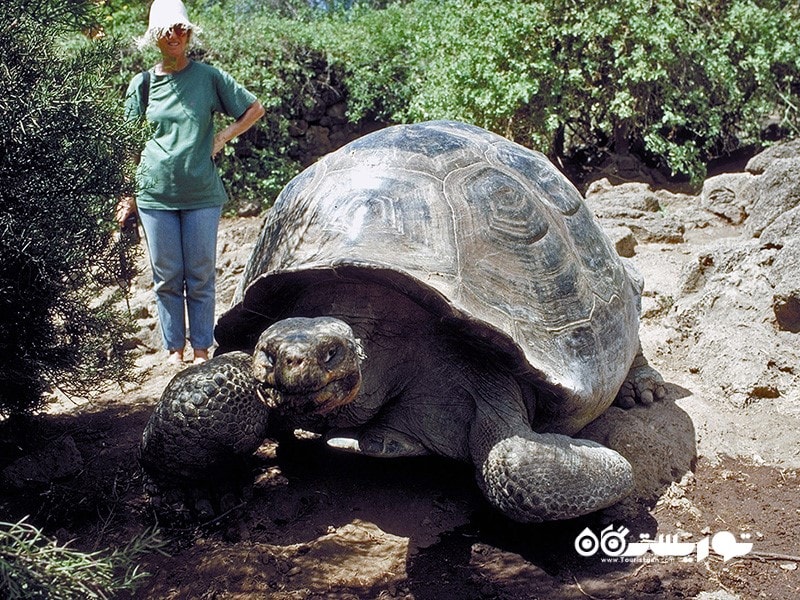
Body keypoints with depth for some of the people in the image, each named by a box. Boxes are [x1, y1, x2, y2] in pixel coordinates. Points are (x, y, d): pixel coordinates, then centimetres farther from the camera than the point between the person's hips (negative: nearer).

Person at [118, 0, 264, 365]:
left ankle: (201, 349, 14)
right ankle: (174, 349, 17)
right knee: (166, 277, 6)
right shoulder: (142, 84, 7)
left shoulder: (209, 77, 3)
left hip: (202, 194, -1)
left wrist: (222, 139, -1)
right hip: (154, 194, 1)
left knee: (201, 277, 3)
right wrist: (127, 196, 5)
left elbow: (255, 109, 11)